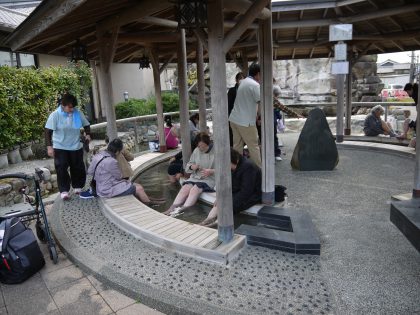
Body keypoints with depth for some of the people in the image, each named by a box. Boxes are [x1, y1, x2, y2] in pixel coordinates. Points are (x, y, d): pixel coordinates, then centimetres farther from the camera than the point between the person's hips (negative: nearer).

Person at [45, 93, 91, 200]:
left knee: (78, 167, 8)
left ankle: (77, 187, 25)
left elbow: (86, 124, 11)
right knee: (61, 168, -7)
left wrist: (87, 134, -7)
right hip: (60, 147, -3)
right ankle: (64, 190, 1)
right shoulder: (55, 115, -12)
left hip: (76, 147, 3)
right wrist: (49, 146, -17)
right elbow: (48, 131, -11)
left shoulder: (78, 113, -4)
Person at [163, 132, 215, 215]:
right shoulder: (196, 151, 11)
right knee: (185, 188, -23)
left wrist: (211, 171, -24)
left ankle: (183, 209, -41)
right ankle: (172, 208, -32)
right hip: (195, 177, 5)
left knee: (195, 189, -31)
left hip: (209, 179, -5)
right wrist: (191, 167, -5)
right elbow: (188, 165, 19)